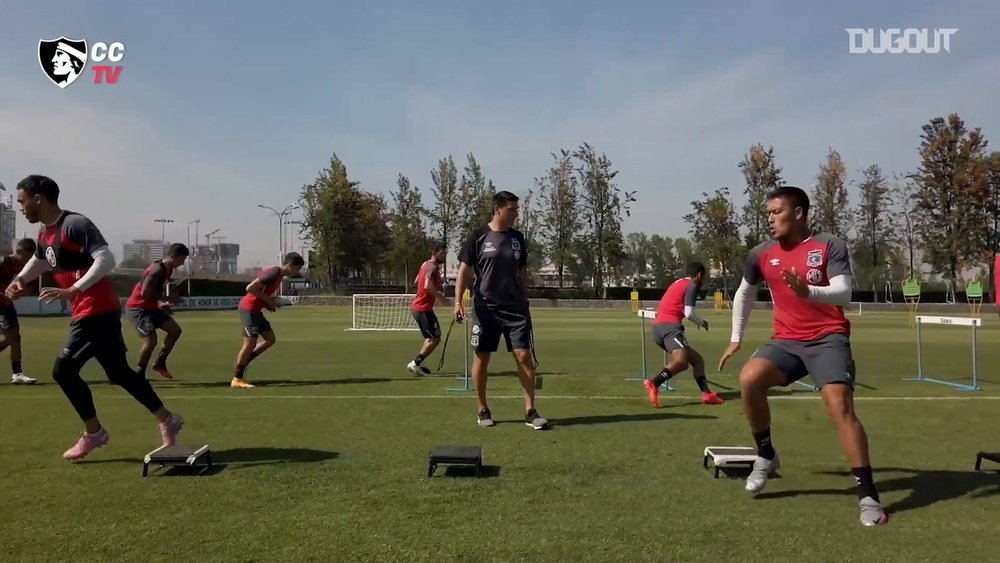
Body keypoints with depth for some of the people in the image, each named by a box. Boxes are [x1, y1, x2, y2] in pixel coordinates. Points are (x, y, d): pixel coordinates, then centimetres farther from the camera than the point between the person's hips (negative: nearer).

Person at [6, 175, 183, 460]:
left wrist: (73, 291, -28)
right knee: (120, 373, 12)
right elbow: (39, 260, 35)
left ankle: (94, 432, 9)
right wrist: (20, 280, 18)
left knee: (63, 370, -6)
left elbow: (106, 259, -25)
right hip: (89, 312, 9)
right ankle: (167, 420, 20)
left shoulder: (75, 224, -15)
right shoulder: (45, 233, 14)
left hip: (97, 311, -9)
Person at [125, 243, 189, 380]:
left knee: (175, 330, 3)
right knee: (151, 340, -19)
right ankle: (139, 374, 0)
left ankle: (160, 363, 14)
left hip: (150, 307, 10)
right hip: (137, 308, -10)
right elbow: (144, 292, -28)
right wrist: (167, 298, -21)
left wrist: (160, 303, 3)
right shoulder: (157, 270, -24)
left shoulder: (168, 269, 6)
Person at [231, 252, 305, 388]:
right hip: (249, 309, -10)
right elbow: (250, 288, -24)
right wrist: (268, 300, -17)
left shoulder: (279, 275, 11)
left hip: (255, 310, 10)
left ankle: (242, 363, 15)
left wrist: (270, 303, 5)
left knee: (270, 339, 8)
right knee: (250, 344, -7)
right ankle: (237, 380, 4)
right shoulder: (273, 272, -20)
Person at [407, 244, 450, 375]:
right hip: (423, 309, -10)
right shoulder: (433, 267, -15)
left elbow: (417, 281, 26)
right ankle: (415, 363, -6)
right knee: (435, 338, -7)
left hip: (417, 306, 10)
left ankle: (417, 364, 16)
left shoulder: (426, 264, 14)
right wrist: (441, 297, -20)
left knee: (430, 338, 18)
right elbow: (428, 286, -29)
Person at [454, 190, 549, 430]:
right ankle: (483, 410, 19)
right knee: (482, 358, 4)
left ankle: (530, 411, 4)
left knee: (524, 356, -4)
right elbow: (464, 270, -2)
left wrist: (525, 303, 16)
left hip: (515, 308, 3)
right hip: (486, 308, -3)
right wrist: (458, 302, -11)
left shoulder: (518, 237, 10)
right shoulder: (478, 237, -2)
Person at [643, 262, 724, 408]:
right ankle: (654, 383, -46)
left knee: (697, 360, 15)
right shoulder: (692, 285, 2)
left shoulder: (678, 284, 29)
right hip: (670, 326, -10)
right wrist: (702, 322, 11)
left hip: (658, 327, 10)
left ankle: (706, 393, 9)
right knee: (681, 361, -29)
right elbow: (689, 313, -8)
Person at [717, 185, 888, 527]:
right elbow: (744, 294, 22)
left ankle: (868, 495, -9)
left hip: (828, 339, -3)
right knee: (749, 379, -22)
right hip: (787, 341, 4)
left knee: (840, 406, -20)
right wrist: (736, 338, 24)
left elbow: (844, 294, -17)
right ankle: (766, 455, 0)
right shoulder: (762, 255, 6)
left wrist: (807, 290, -37)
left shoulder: (830, 246, -6)